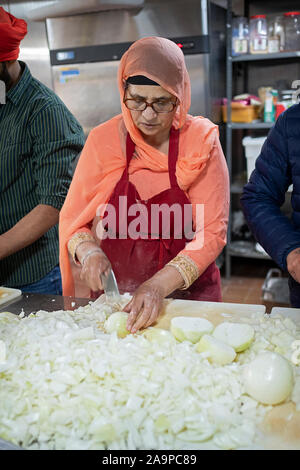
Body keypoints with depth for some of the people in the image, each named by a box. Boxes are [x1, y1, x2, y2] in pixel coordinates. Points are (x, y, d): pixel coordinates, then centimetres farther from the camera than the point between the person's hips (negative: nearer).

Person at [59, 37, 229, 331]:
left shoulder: (201, 141, -5)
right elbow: (72, 218, 6)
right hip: (113, 294, 2)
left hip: (187, 293, -1)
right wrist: (88, 251, -16)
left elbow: (212, 232, -9)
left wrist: (160, 285, -22)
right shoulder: (103, 140, -1)